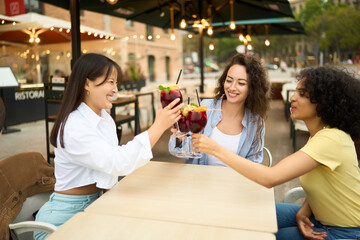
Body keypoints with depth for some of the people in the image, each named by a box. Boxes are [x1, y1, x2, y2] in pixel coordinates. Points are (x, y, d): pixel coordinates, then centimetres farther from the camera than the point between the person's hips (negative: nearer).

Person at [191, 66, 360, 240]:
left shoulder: (331, 139, -31)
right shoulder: (319, 134, 1)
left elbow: (270, 178, -41)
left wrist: (216, 149, -37)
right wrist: (303, 211, -13)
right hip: (319, 217, 8)